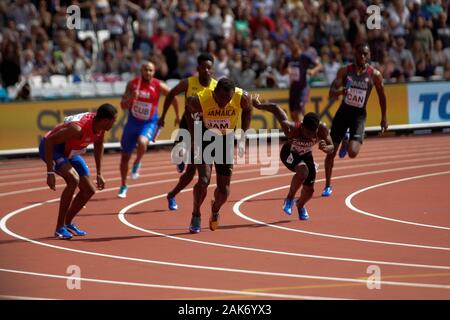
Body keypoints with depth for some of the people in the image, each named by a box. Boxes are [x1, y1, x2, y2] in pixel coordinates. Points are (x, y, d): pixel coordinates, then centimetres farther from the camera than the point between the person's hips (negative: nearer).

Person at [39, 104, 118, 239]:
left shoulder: (100, 126, -13)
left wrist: (99, 174, 9)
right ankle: (60, 227, -20)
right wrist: (50, 173, -36)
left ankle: (68, 223, 25)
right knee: (73, 179, -29)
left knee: (89, 190, 5)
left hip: (70, 151, 8)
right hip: (51, 147, -8)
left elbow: (98, 145, 8)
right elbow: (49, 141, -35)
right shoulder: (78, 128, -37)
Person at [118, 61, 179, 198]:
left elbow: (173, 98, 5)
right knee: (125, 156, 10)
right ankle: (123, 186, 30)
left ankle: (137, 164, -4)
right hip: (132, 122, 2)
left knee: (142, 143, -36)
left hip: (149, 123, -2)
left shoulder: (159, 86, -12)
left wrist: (178, 116, 14)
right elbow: (123, 106, -10)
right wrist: (131, 97, -30)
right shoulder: (132, 84, -9)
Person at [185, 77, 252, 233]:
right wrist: (194, 137, -8)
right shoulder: (199, 101, -31)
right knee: (204, 180, -19)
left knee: (224, 190, 4)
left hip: (227, 140, 2)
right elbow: (188, 110, -6)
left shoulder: (242, 98, -27)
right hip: (205, 138, -2)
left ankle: (215, 209, 39)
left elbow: (247, 110, -3)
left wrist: (241, 138, -6)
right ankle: (196, 216, 5)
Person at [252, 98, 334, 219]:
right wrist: (258, 105, -12)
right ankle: (290, 199, -10)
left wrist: (325, 148, -45)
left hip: (306, 155, 4)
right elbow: (275, 108, -29)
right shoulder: (291, 128, -39)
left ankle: (300, 205, 45)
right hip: (289, 154, -4)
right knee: (303, 171, -35)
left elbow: (331, 148, -21)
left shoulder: (322, 129, -32)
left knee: (309, 190, 8)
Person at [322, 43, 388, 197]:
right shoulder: (345, 70, -6)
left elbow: (381, 96, 6)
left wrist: (384, 118, 11)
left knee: (353, 153, -20)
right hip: (343, 111, 1)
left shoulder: (374, 75, -8)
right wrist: (340, 91, -31)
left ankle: (347, 141, 19)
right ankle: (328, 186, 22)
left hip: (359, 115, -1)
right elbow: (331, 92, -8)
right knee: (331, 151, 3)